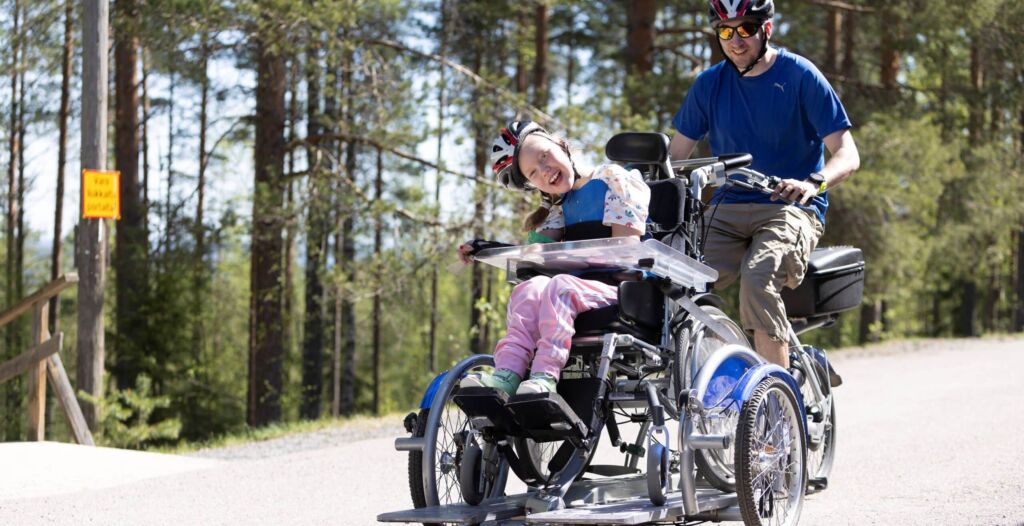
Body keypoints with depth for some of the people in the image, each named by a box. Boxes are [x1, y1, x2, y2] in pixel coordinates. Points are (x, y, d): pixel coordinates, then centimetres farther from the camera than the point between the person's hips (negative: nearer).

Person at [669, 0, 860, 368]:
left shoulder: (800, 76, -2)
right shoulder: (709, 84, 11)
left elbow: (847, 154, -7)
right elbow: (676, 153, 14)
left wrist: (813, 183, -29)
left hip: (791, 208, -4)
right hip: (728, 209, 4)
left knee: (757, 276, -34)